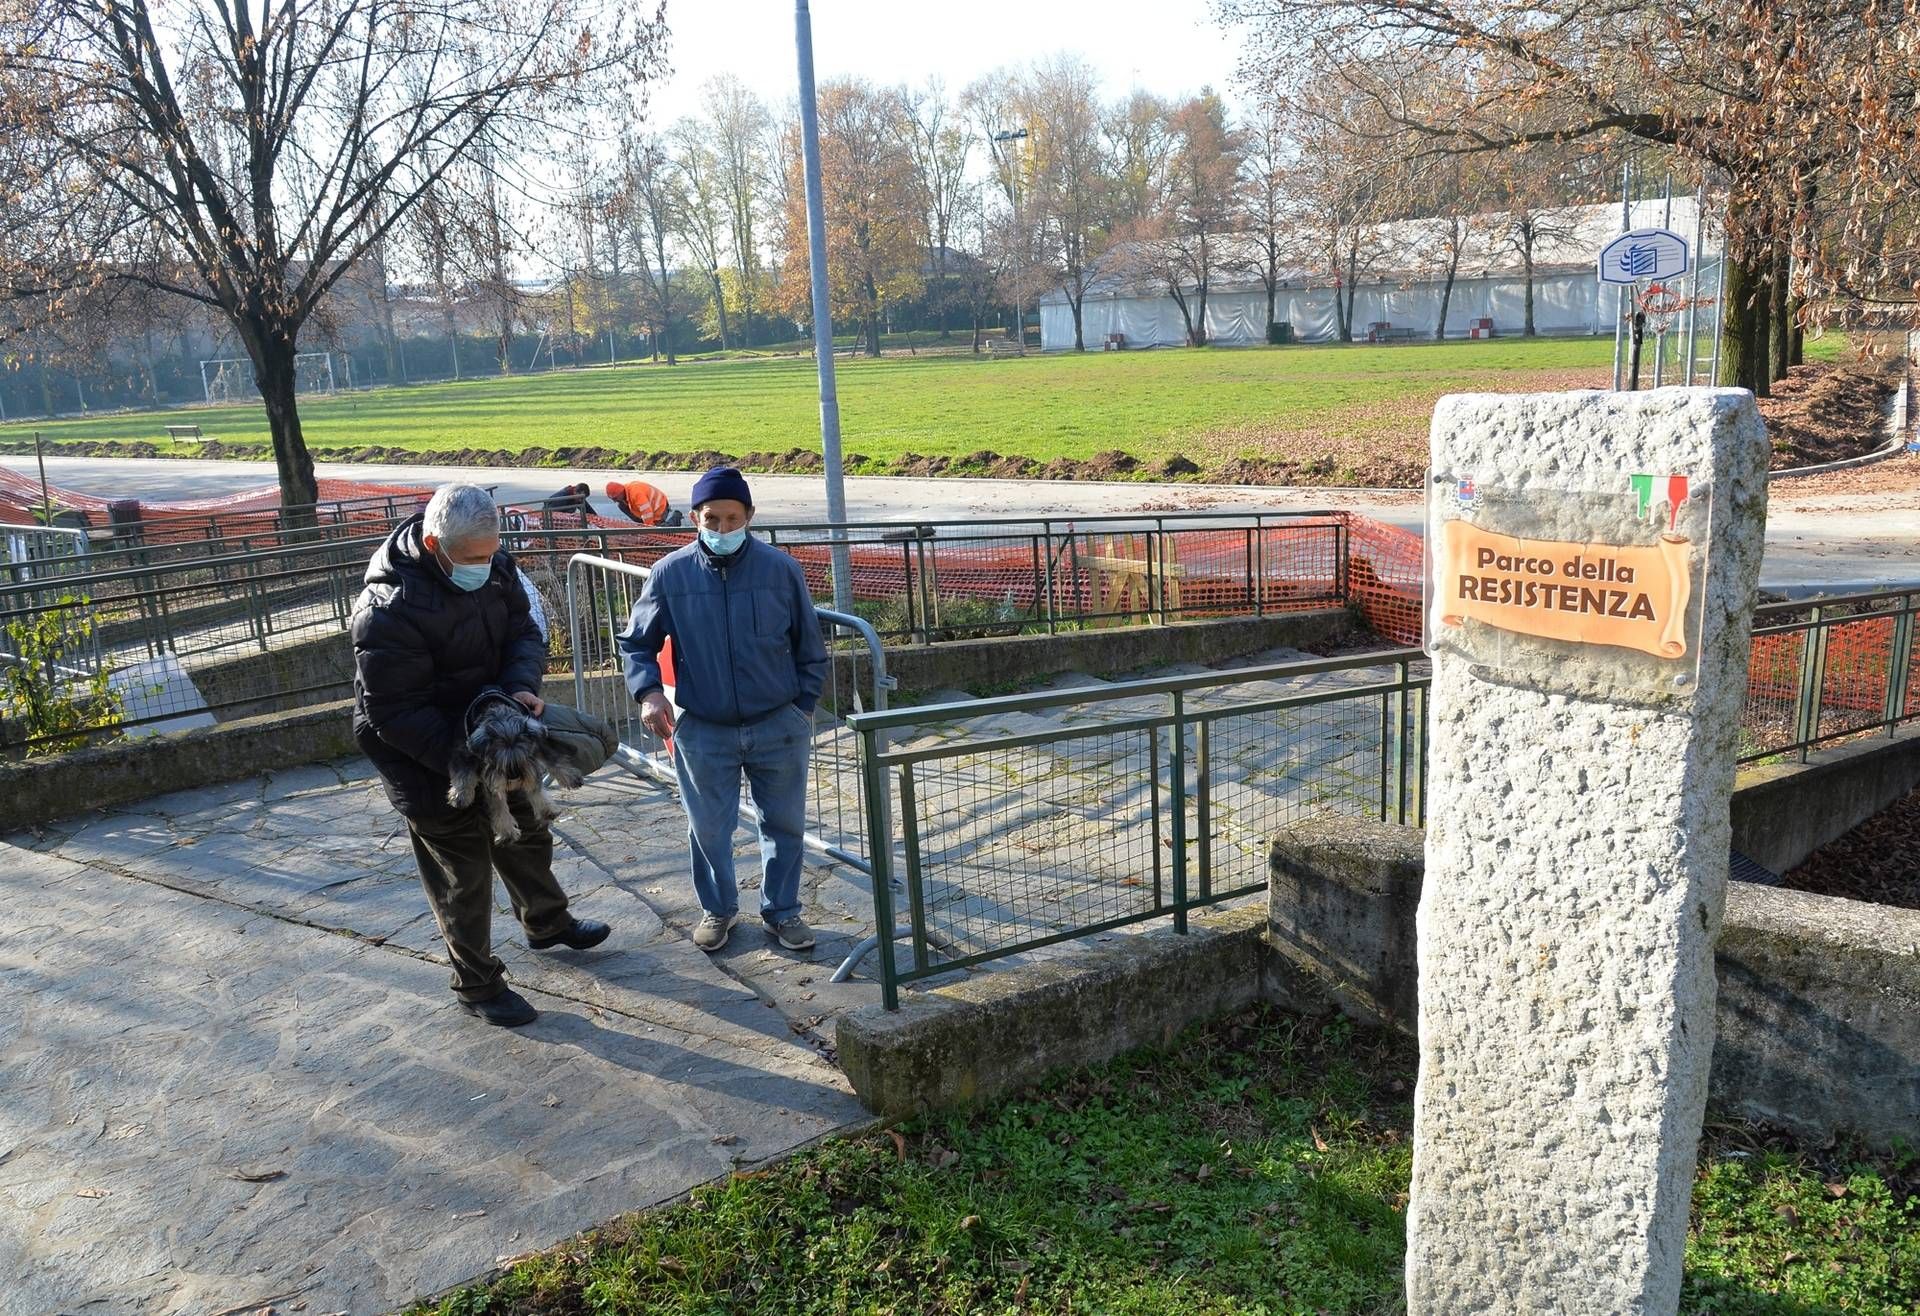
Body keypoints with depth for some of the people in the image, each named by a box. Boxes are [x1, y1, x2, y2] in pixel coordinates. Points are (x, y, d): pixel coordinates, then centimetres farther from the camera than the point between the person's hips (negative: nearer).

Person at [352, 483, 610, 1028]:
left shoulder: (493, 567, -11)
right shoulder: (390, 611, -33)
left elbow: (524, 632, -2)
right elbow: (396, 715, -29)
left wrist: (522, 686, -23)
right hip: (428, 764, -7)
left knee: (527, 835, 26)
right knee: (464, 873, 8)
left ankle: (547, 922, 52)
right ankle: (478, 985, 29)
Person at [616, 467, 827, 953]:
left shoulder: (781, 569, -8)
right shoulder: (670, 574, -7)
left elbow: (810, 646, 3)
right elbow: (636, 642, 5)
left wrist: (802, 707, 3)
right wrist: (648, 692, -11)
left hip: (778, 727, 0)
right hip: (702, 732, 0)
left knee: (784, 824, 12)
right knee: (709, 829, 12)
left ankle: (782, 910, 32)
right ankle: (718, 908, 35)